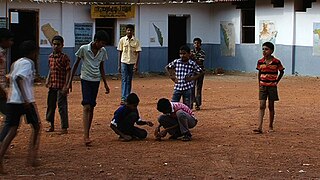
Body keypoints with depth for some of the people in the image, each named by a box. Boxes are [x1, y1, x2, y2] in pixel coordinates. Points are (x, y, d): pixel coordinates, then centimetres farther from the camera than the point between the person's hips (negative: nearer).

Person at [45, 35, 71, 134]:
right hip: (52, 85, 7)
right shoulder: (50, 56, 10)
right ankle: (52, 125, 26)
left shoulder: (64, 57, -9)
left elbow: (68, 72, -10)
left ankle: (64, 127, 2)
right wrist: (48, 79, 7)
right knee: (50, 105, 13)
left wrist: (66, 86, -16)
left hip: (61, 86, -7)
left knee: (62, 106, -4)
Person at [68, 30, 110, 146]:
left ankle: (87, 134, 15)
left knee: (92, 108, 8)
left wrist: (105, 84, 15)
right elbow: (76, 64, -1)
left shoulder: (103, 51, 3)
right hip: (86, 80, -5)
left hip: (96, 81, 5)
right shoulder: (84, 49, -10)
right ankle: (86, 136, -20)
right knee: (86, 106, -15)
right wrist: (70, 81, 0)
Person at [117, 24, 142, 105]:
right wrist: (119, 65, 2)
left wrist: (136, 65, -11)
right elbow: (120, 53, 5)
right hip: (124, 62, -1)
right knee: (124, 80, -8)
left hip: (132, 63, 1)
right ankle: (123, 98, -14)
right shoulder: (122, 40, 1)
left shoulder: (136, 41, -1)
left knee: (129, 81, 7)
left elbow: (138, 53, -2)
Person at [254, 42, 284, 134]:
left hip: (272, 86, -2)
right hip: (263, 86, 2)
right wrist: (259, 83, 9)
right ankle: (260, 127, -11)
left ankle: (270, 126, 20)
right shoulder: (260, 62, 0)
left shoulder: (276, 62, -8)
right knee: (262, 106, -6)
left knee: (271, 106, 7)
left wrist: (277, 81, 3)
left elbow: (281, 72, 8)